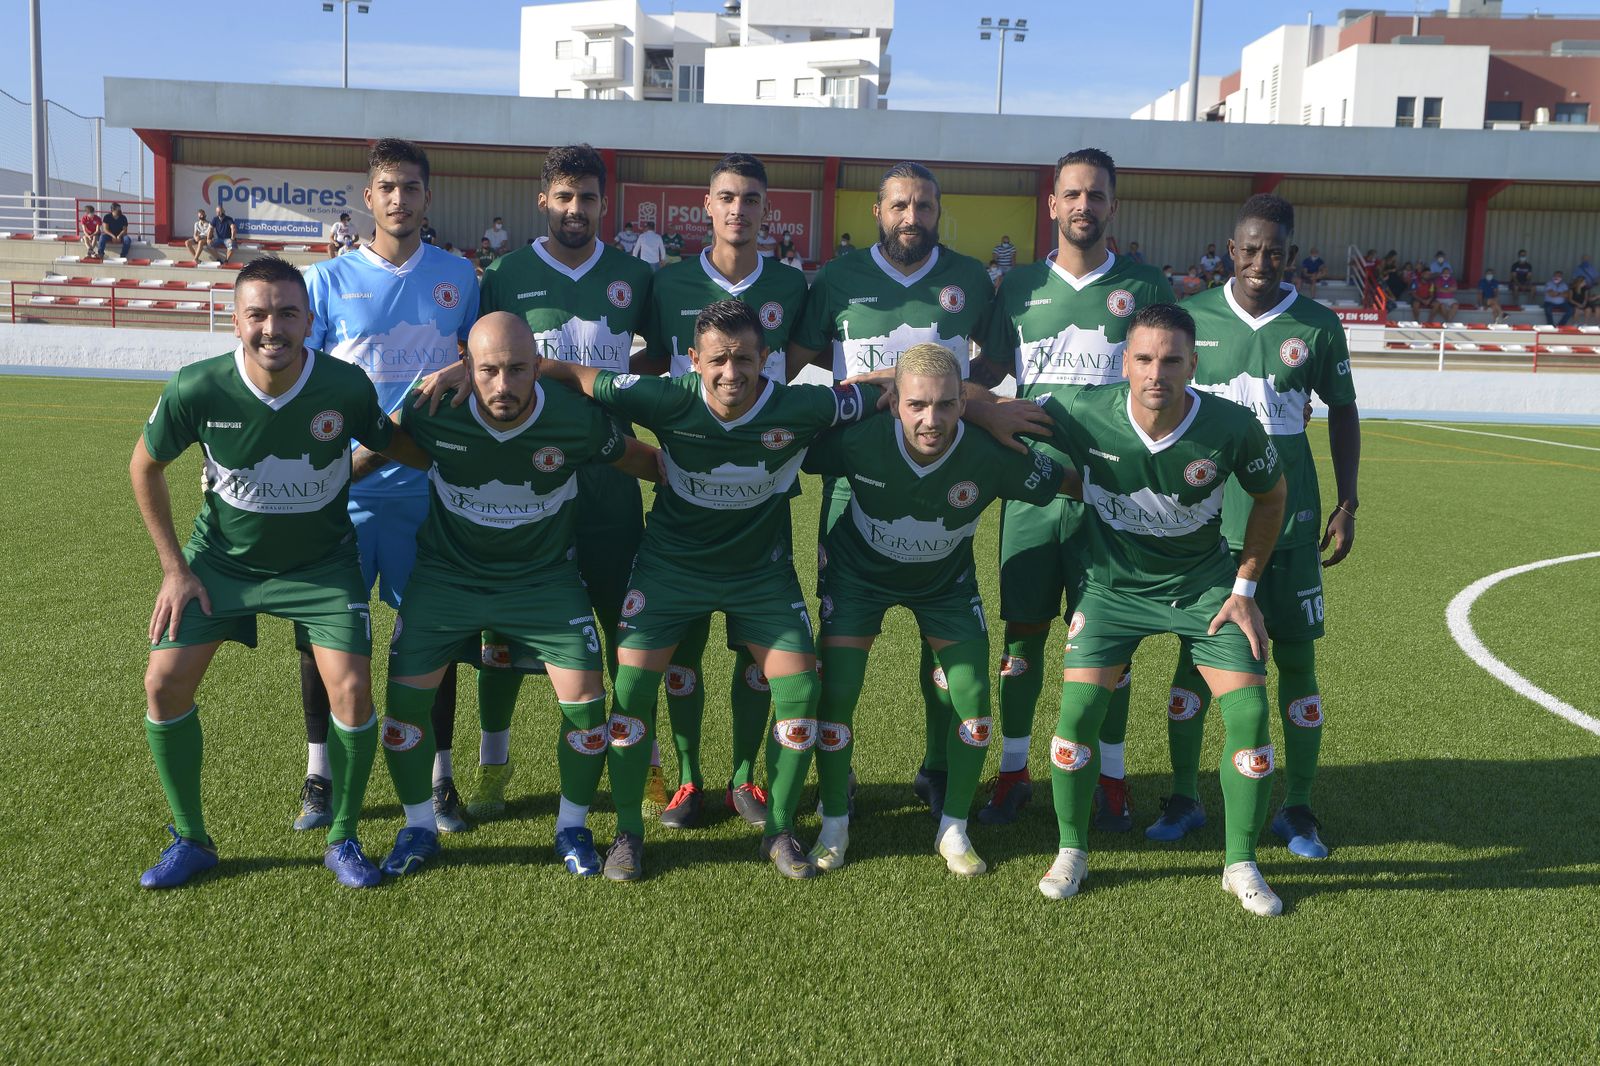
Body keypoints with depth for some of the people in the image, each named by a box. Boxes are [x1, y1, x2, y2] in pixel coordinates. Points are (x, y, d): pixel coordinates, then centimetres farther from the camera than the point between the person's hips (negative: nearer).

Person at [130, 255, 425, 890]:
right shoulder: (196, 390, -21)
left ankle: (342, 841, 9)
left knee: (352, 689, -15)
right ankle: (190, 840, 16)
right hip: (221, 558, 1)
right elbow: (145, 467, -2)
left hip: (321, 563, -1)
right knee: (164, 683, -7)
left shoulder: (347, 387, -22)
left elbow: (394, 445, 1)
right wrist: (174, 568, -3)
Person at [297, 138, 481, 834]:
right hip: (342, 487, 0)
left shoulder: (457, 276, 7)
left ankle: (439, 776, 19)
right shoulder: (328, 279, 3)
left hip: (431, 486, 1)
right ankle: (319, 776, 19)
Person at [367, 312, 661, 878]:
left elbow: (642, 460, -3)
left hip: (544, 577, -1)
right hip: (447, 573, 1)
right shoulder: (433, 412, -21)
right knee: (405, 699, -4)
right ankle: (419, 827, 22)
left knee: (585, 699, -11)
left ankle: (572, 827, 15)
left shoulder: (576, 418, -22)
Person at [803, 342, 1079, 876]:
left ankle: (954, 830, 17)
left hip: (946, 581, 1)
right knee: (835, 694, -7)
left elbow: (1071, 483, -14)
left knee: (973, 701, -6)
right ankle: (833, 826, 17)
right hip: (859, 572, -1)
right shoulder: (859, 438, -34)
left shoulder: (992, 453, -33)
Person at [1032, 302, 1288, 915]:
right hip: (1115, 583, 0)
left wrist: (1244, 588, -2)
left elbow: (1270, 496, -1)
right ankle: (1071, 852, 12)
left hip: (1206, 584, 1)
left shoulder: (1233, 427, -22)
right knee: (1077, 710, -12)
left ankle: (1241, 864, 14)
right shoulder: (1083, 414, -24)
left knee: (1250, 713, -8)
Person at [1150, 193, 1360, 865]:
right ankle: (1184, 798, 19)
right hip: (1206, 519, 0)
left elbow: (1343, 411, 10)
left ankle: (1297, 809, 17)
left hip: (1290, 523, 1)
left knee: (1296, 658, 4)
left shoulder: (1317, 326, 0)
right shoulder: (1194, 318, -1)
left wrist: (1347, 504, 5)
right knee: (1197, 655, 4)